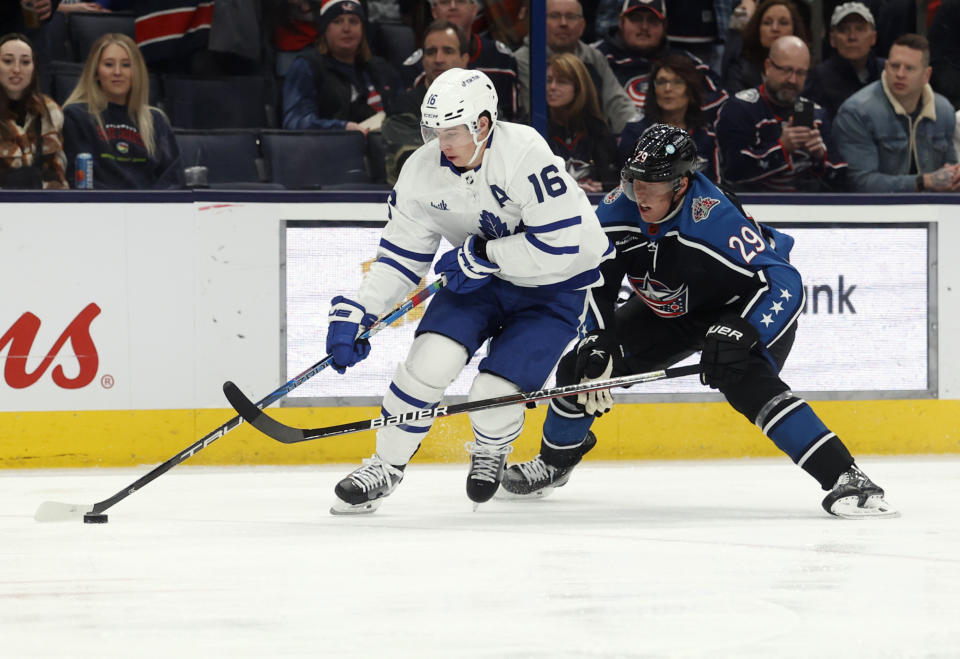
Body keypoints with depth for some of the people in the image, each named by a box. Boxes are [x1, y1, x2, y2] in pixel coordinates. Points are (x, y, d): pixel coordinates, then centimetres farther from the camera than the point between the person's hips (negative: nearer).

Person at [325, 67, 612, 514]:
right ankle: (385, 467, 1)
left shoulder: (524, 153, -30)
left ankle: (491, 449, 22)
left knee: (494, 394, -16)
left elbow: (562, 244, -31)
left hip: (552, 288, -5)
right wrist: (354, 314, -9)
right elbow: (400, 255, 0)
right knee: (432, 358, -19)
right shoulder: (421, 171, -10)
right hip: (479, 278, 5)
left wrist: (481, 255, -27)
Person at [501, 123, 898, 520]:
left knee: (746, 383, -34)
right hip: (668, 311, 7)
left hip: (745, 308, -7)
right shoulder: (618, 211, -21)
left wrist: (740, 337, -51)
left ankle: (845, 477, -36)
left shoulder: (715, 219, -38)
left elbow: (784, 284, -40)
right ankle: (555, 462, 27)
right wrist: (598, 344, -20)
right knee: (583, 365, 0)